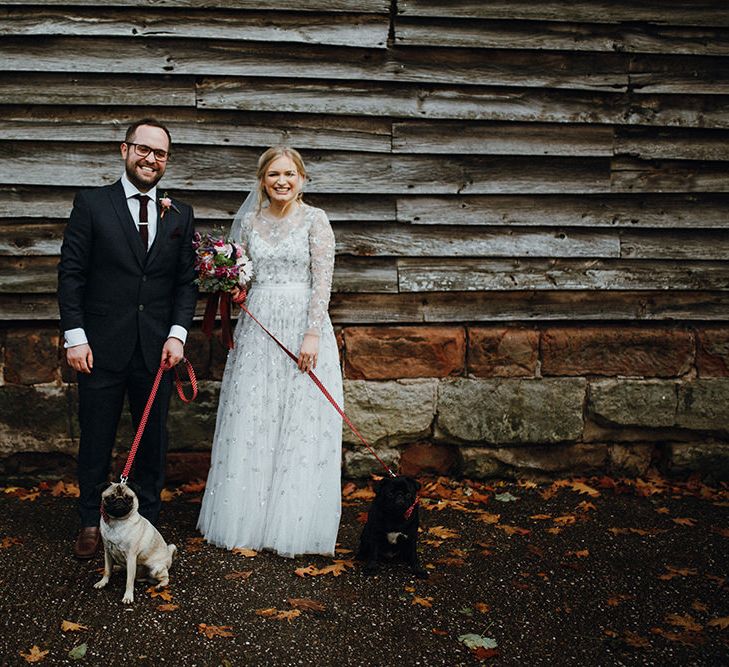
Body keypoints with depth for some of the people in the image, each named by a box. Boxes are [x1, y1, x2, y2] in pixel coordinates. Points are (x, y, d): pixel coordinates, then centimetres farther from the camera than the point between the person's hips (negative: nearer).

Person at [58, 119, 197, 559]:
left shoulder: (180, 215, 8)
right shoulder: (92, 204, 0)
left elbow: (187, 281, 8)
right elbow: (71, 273, -2)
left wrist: (178, 333, -5)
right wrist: (75, 336, -9)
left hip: (157, 350, 2)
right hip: (102, 349, -2)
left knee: (154, 440, 11)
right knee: (95, 440, 8)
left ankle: (148, 519, 26)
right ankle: (91, 523, 24)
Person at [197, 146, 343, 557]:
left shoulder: (315, 220, 0)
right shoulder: (249, 221, 11)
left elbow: (323, 280, -6)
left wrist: (312, 334, -14)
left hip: (303, 326, -4)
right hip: (258, 327, 4)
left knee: (301, 425, -2)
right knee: (251, 423, 4)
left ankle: (293, 526, 8)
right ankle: (249, 521, 15)